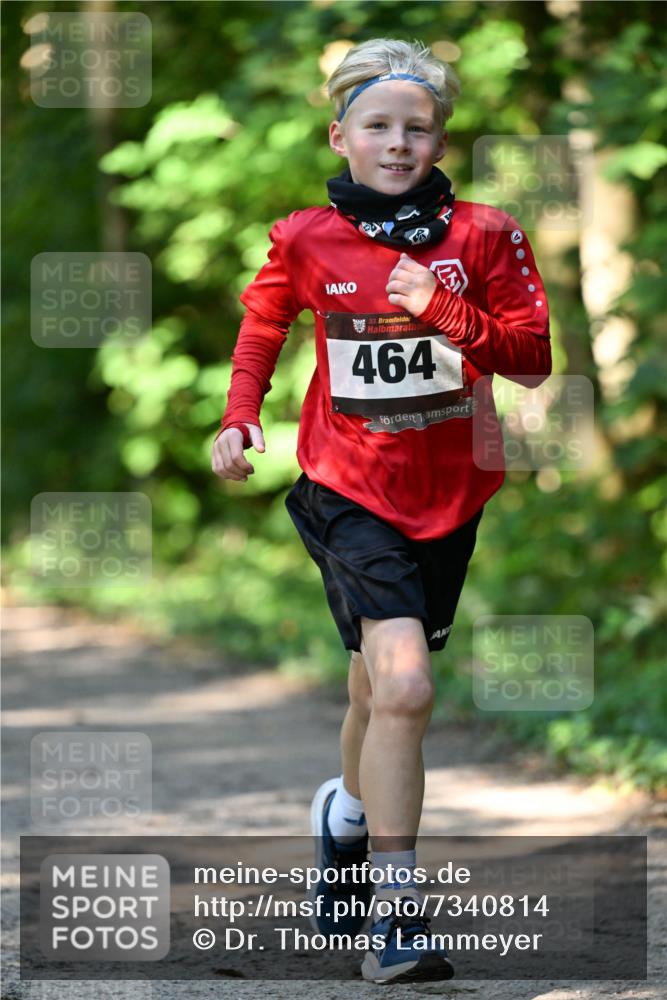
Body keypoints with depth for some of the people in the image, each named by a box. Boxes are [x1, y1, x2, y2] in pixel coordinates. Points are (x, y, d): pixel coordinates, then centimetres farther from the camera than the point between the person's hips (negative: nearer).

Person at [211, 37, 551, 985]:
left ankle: (349, 811, 50)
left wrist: (447, 311, -18)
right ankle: (396, 913, -18)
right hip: (350, 489, -3)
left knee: (381, 689, 17)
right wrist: (240, 417, 4)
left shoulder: (482, 236, -2)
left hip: (448, 494, 3)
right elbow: (263, 320, 17)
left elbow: (534, 358, -4)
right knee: (404, 686, -21)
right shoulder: (307, 240, -3)